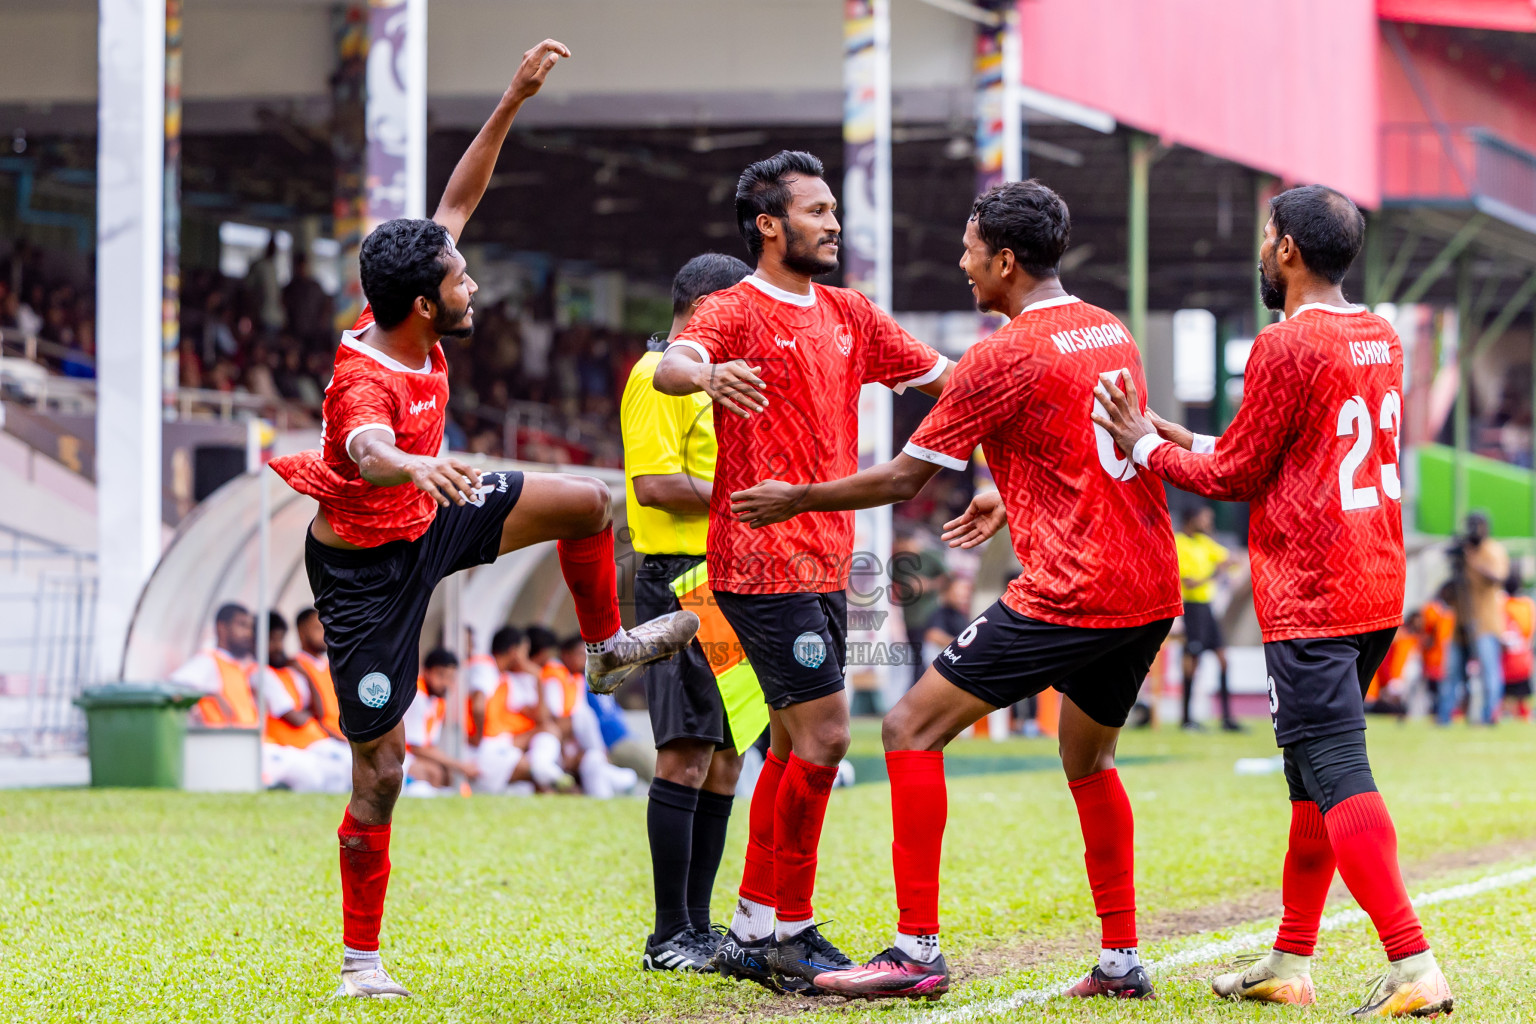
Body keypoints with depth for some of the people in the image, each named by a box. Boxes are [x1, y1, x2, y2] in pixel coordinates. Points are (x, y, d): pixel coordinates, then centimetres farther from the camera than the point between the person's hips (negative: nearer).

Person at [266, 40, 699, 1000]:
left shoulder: (415, 328, -10)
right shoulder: (367, 379, -33)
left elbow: (457, 202, 0)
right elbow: (369, 451, -57)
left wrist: (513, 102, -4)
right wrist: (416, 467, -80)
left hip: (429, 524, 8)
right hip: (367, 566, -8)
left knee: (587, 501, 3)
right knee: (381, 766, -6)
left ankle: (610, 648, 30)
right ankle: (363, 958, 5)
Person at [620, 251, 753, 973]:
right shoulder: (657, 377, -8)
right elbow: (656, 484, -19)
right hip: (680, 580, -10)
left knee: (724, 756, 9)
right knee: (688, 751, -11)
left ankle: (698, 926, 13)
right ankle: (670, 936, -8)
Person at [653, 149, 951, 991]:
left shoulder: (847, 314, 14)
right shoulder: (736, 311, -9)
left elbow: (940, 375, 20)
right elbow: (671, 365, -29)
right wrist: (706, 374, -52)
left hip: (823, 562, 8)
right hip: (764, 563, -8)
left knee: (796, 745, 12)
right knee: (824, 737, -11)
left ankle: (754, 934, 20)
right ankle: (788, 933, -2)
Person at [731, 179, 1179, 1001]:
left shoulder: (1006, 355, -10)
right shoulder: (1111, 332, 14)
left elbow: (905, 479, -5)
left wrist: (797, 499, 7)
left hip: (1068, 594, -8)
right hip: (1151, 589, 9)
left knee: (912, 730, -3)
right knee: (1087, 757, 26)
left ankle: (918, 950, -7)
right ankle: (1122, 961, 24)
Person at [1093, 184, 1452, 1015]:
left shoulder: (1286, 346, -14)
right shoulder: (1378, 339, 12)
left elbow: (1236, 477, -8)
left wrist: (1148, 449, 6)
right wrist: (1187, 441, 23)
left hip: (1310, 599, -9)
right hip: (1377, 592, 9)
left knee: (1335, 774, -11)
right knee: (1313, 768, 16)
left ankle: (1414, 968, -20)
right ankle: (1290, 963, 22)